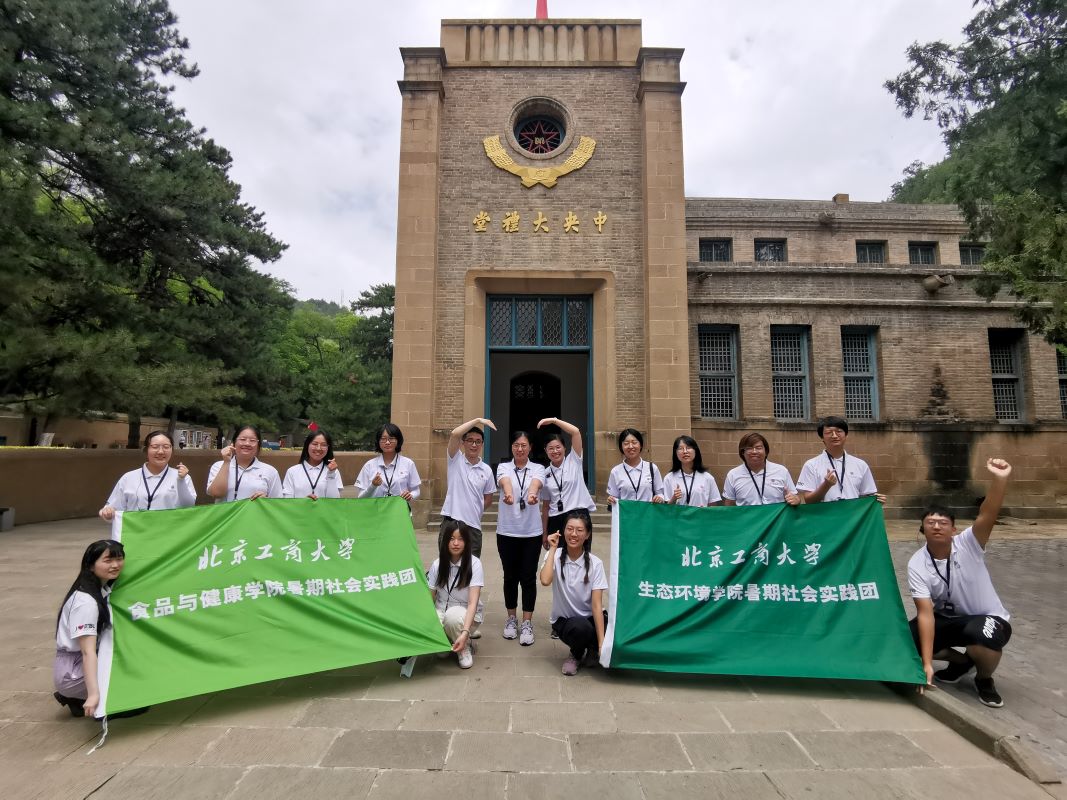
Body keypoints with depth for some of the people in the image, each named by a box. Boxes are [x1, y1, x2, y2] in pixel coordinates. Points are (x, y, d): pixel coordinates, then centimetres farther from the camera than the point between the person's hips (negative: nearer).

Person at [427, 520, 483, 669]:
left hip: (465, 612, -3)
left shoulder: (474, 564, -17)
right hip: (441, 611, 3)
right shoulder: (438, 564, -5)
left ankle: (465, 649, -6)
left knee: (453, 616, -38)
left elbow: (473, 602, -23)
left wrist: (464, 632, -37)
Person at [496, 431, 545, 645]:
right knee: (510, 576, 11)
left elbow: (536, 483, -22)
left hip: (531, 531, 0)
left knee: (528, 577, 4)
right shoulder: (503, 467, 2)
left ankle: (527, 623, 14)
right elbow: (505, 482, -22)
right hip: (507, 531, 1)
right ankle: (511, 619, 27)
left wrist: (532, 493, -47)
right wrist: (508, 493, -47)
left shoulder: (537, 468, 2)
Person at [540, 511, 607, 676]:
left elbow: (597, 605, -16)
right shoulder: (556, 556, -9)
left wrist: (601, 643, -24)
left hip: (590, 618, 2)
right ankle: (576, 655, 2)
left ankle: (592, 652, 8)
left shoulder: (595, 563, -9)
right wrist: (552, 549, -22)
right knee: (581, 628, -35)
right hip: (564, 620, -1)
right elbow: (545, 581, -30)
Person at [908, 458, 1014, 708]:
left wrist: (999, 480, -58)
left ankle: (984, 679, 0)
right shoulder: (917, 564, -17)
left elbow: (988, 515, -40)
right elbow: (925, 612, -22)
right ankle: (961, 661, 16)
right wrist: (927, 663, -29)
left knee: (983, 637, -38)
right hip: (946, 619, 3)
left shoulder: (967, 544, -19)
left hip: (988, 619, -3)